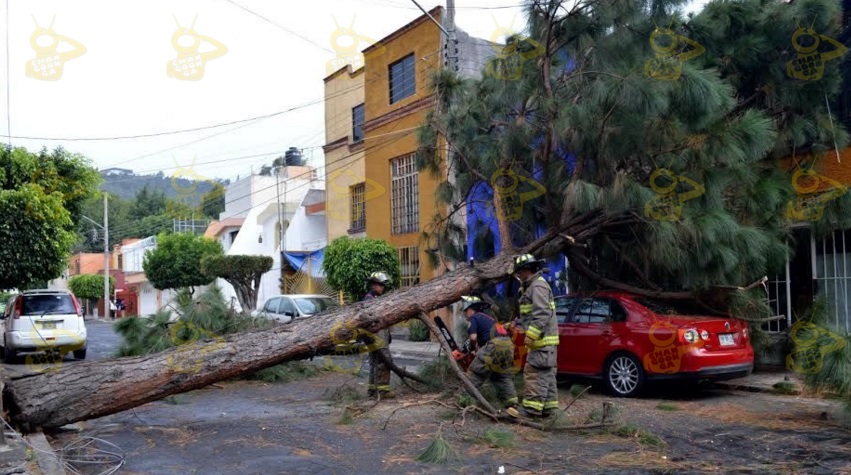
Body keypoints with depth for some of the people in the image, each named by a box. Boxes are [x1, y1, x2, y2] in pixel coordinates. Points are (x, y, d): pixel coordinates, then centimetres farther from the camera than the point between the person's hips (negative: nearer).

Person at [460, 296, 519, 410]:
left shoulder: (473, 318, 5)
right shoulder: (487, 317, 31)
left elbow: (473, 337, -7)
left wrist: (475, 349, 10)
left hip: (494, 345, -8)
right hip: (508, 345, 8)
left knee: (475, 373, 1)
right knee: (503, 375, 20)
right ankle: (512, 401, 15)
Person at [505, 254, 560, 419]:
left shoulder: (538, 286, -13)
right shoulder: (530, 287, 22)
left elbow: (542, 314, -23)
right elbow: (527, 315, 28)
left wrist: (531, 335, -25)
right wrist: (516, 325, 20)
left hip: (543, 340, -11)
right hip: (542, 341, 11)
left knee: (535, 373, -12)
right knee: (546, 374, 12)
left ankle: (531, 408, -13)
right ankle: (548, 408, 16)